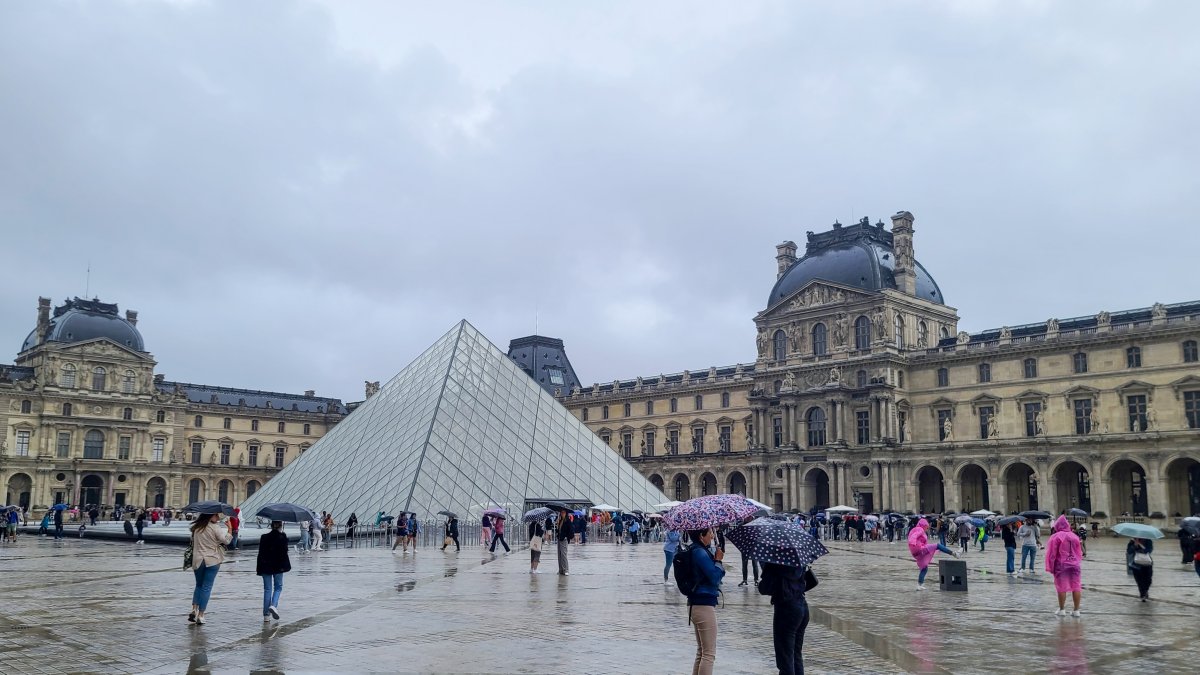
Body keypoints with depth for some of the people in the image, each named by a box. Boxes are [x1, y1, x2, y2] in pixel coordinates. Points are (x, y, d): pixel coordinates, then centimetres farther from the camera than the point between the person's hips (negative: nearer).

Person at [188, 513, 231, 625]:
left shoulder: (196, 527, 3)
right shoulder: (215, 528, -12)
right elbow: (226, 540, -14)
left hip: (197, 560, 4)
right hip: (212, 561, -4)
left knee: (199, 585, 20)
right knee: (207, 588, 3)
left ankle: (194, 609, 3)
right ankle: (201, 615, 2)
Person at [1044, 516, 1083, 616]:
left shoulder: (1056, 537, -6)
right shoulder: (1074, 536, 8)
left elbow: (1052, 553, -7)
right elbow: (1079, 552, 13)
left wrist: (1051, 567, -1)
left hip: (1061, 565, -4)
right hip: (1075, 564, 4)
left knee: (1062, 587, 2)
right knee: (1076, 587, 4)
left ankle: (1062, 610, 7)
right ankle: (1076, 610, 6)